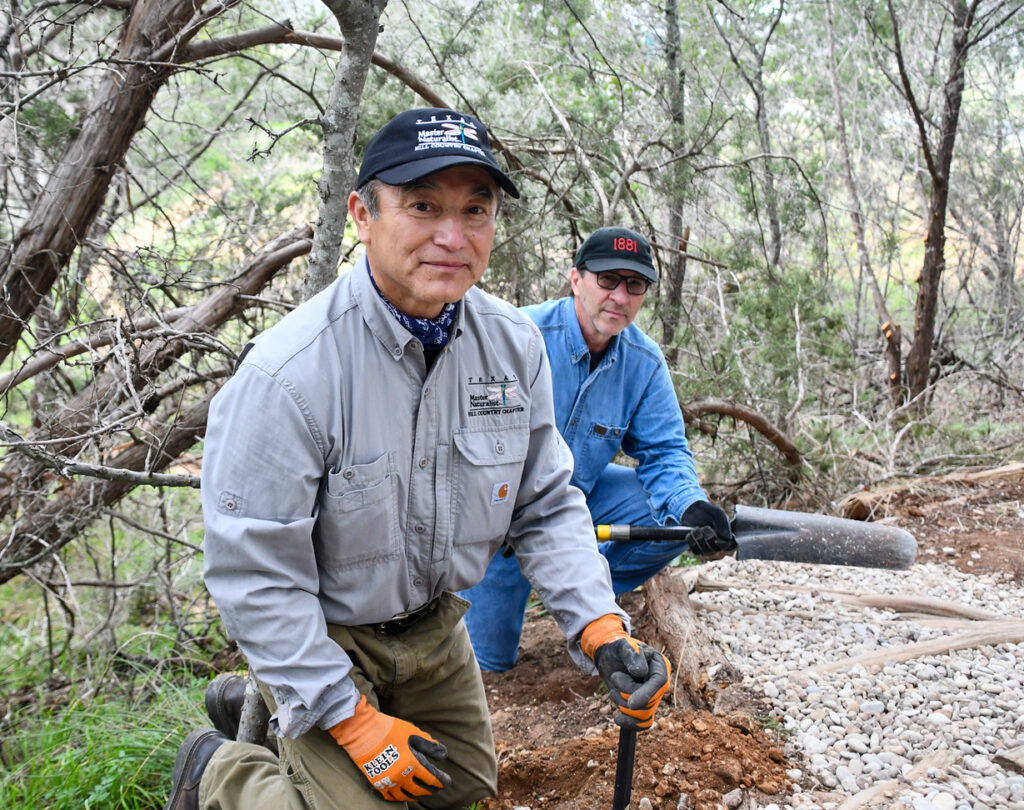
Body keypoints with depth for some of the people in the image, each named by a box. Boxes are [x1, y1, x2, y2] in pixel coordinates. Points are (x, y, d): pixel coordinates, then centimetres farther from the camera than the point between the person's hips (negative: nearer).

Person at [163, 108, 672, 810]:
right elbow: (255, 572, -25)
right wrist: (351, 719, -22)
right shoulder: (286, 373, -31)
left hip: (434, 623, 6)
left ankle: (261, 711, 37)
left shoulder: (516, 344, -12)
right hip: (321, 634, -6)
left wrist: (600, 627, -18)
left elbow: (546, 507, -4)